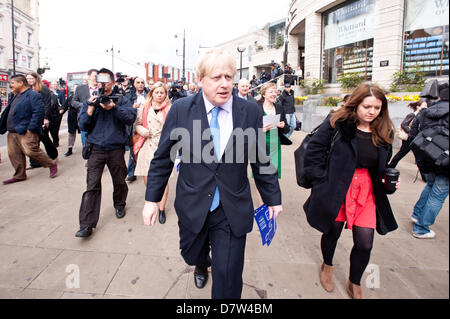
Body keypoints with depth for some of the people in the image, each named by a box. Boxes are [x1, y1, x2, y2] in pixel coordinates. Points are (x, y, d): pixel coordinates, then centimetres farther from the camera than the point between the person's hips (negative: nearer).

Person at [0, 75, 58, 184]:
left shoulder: (33, 95, -10)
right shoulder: (15, 96, 19)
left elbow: (39, 112, -20)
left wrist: (31, 128, -22)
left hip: (26, 132, -9)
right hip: (12, 132, 9)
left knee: (31, 151, -14)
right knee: (14, 154, 10)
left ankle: (52, 164, 5)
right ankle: (19, 175, 21)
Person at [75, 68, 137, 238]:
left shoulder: (121, 100, 4)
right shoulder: (91, 101, 10)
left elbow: (131, 117, -13)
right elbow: (83, 125, 3)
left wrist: (113, 107, -24)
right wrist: (91, 107, -10)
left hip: (116, 149, 0)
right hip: (96, 149, 1)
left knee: (119, 181, 13)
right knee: (92, 186, -5)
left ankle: (119, 205, 42)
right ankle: (86, 224, -2)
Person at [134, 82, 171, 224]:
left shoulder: (170, 109, 3)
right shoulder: (144, 108, 12)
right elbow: (138, 124, 16)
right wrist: (142, 131, -4)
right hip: (147, 145, 3)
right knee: (147, 177, 4)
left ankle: (162, 208, 10)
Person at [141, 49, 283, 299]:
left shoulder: (251, 112, -6)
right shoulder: (181, 109, -7)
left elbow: (260, 160, 2)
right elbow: (162, 158, -1)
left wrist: (273, 199, 8)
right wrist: (152, 199, 0)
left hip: (232, 212, -1)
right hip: (192, 207, 2)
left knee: (228, 281, 4)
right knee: (192, 255, 25)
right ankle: (202, 264, 63)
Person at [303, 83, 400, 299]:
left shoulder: (384, 132, 3)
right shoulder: (337, 123, -11)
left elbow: (383, 165, 16)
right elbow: (313, 151, -10)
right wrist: (321, 181, -13)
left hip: (367, 191, 4)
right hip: (336, 189, -3)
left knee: (365, 243, 3)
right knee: (332, 232, 15)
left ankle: (354, 284, 32)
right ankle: (327, 267, 48)